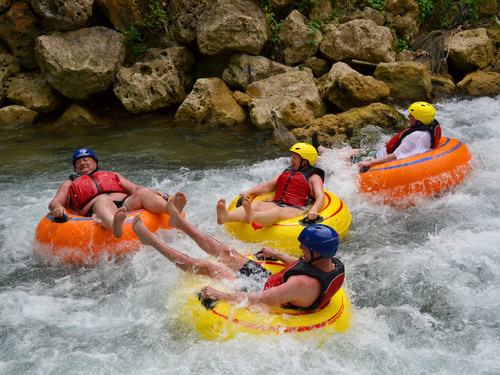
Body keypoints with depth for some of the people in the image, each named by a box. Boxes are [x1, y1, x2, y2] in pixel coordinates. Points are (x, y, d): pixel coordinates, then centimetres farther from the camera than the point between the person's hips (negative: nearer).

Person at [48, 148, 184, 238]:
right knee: (103, 200, -37)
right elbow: (54, 203, 18)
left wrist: (152, 193, 3)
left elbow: (135, 188, 25)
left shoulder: (112, 176, 36)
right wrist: (58, 208, -9)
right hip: (95, 210, -3)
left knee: (142, 193, -27)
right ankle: (114, 225, -73)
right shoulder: (69, 184, 32)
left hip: (126, 204, 3)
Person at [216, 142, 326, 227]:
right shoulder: (287, 172, 32)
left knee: (278, 211, -40)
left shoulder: (313, 177, 12)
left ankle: (251, 217, -74)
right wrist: (249, 192, 11)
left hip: (295, 210, -5)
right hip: (275, 204, 5)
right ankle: (226, 217, -57)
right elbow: (267, 186, 28)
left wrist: (313, 210, -27)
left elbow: (321, 196, -5)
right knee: (256, 204, -27)